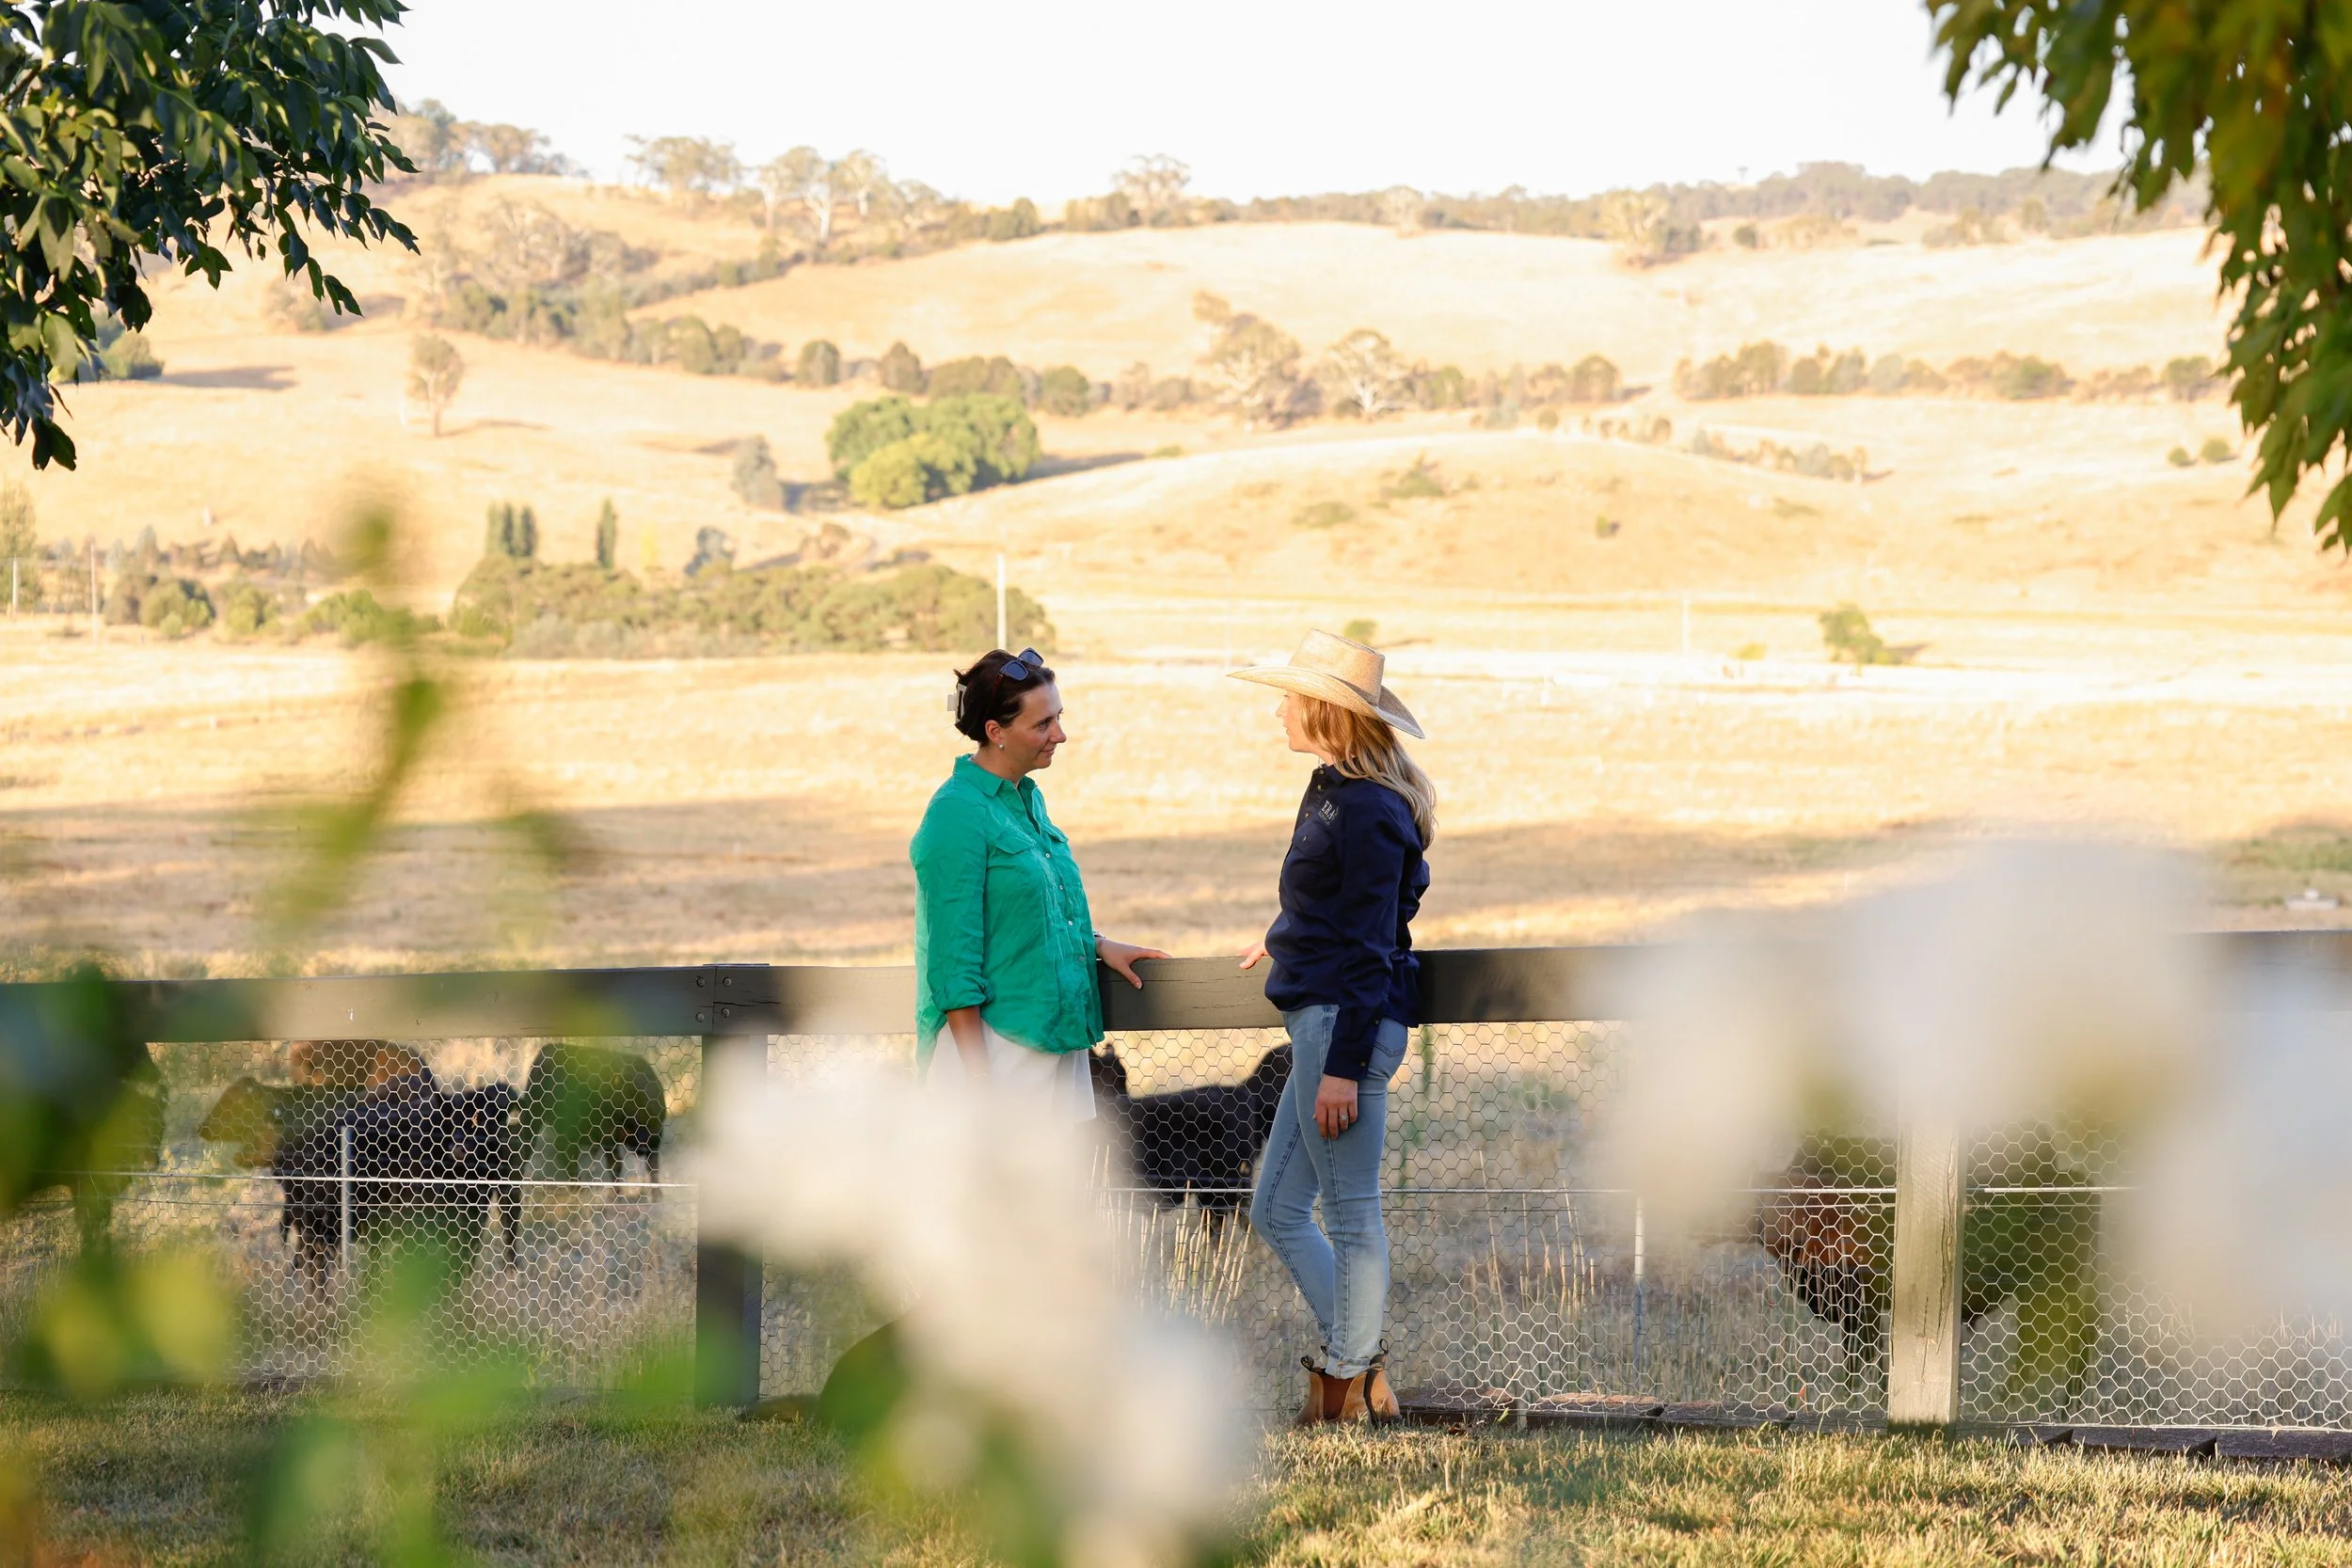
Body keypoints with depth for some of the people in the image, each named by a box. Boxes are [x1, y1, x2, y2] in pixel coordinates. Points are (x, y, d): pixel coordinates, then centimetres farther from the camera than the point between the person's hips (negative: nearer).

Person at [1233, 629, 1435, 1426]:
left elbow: (1369, 950, -19)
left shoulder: (1367, 812, -17)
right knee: (1276, 1211, 13)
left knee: (1351, 1211, 0)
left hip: (1346, 1023, -10)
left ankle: (1350, 1384, 10)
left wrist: (1343, 1067, -20)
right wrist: (1284, 939, 50)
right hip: (1322, 1021, 10)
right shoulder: (1334, 792, 12)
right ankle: (1357, 1368, 17)